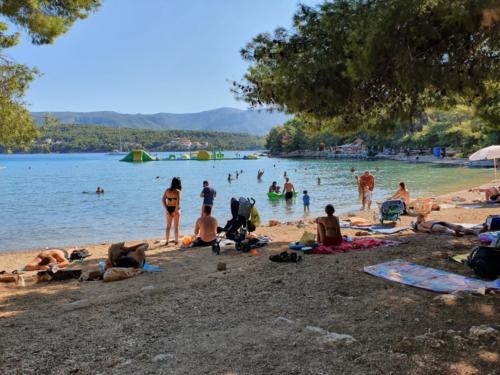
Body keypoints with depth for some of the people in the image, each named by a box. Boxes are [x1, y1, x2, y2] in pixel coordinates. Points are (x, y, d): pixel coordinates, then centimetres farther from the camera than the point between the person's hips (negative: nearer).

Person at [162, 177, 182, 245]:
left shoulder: (167, 190, 3)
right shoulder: (177, 191, -13)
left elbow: (163, 200, 2)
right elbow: (178, 203, -20)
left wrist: (166, 209, 1)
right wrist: (175, 211, -13)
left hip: (168, 209, 5)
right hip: (175, 209, -5)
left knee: (168, 226, 15)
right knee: (176, 226, 8)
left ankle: (167, 241, 18)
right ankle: (176, 241, 14)